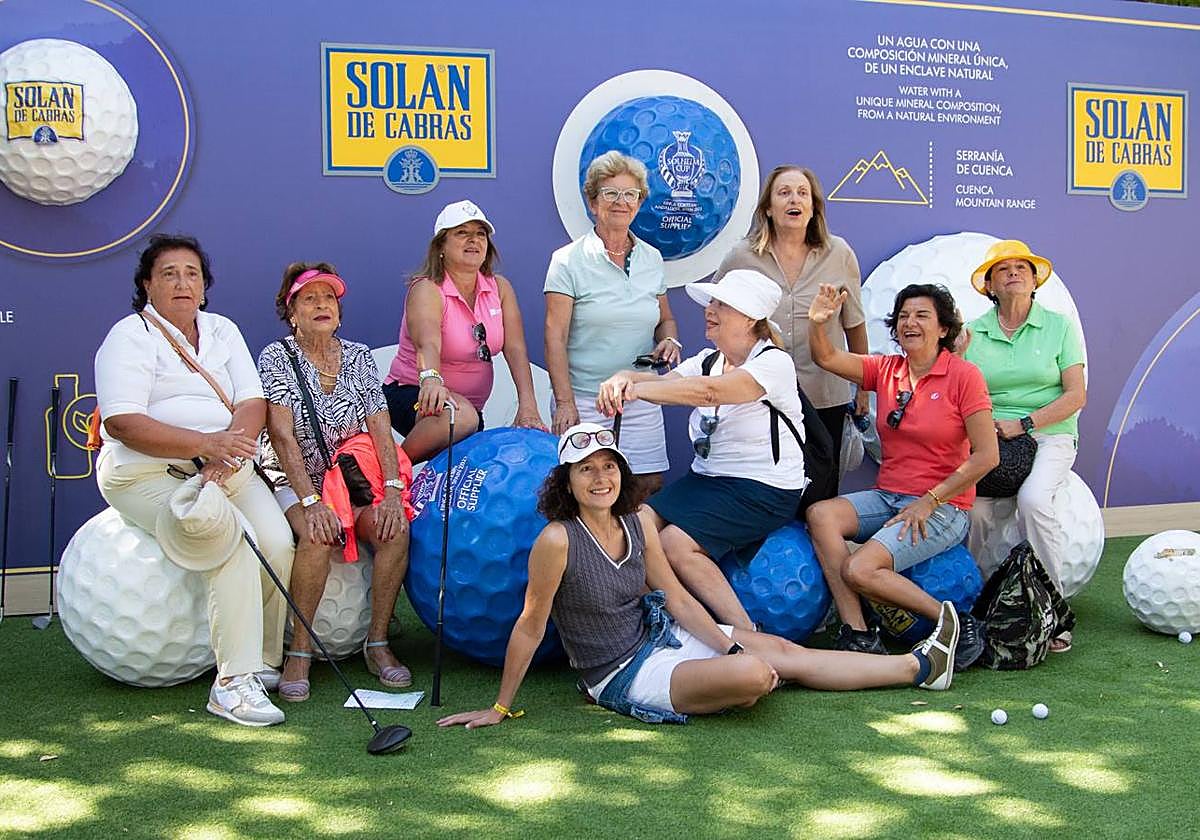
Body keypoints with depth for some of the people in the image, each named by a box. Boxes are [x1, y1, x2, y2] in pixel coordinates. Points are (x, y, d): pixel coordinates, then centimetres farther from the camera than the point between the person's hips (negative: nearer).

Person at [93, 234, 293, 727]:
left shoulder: (222, 331, 15)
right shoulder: (131, 336, -4)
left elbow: (252, 402, 5)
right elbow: (122, 422, -17)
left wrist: (228, 452, -16)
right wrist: (204, 442, -27)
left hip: (225, 467, 6)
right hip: (147, 473, -5)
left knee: (279, 543, -19)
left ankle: (264, 661, -2)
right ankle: (233, 682, -24)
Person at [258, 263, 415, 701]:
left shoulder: (359, 357, 6)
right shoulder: (276, 358, -5)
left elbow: (381, 429, -2)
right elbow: (282, 436, -15)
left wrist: (392, 491, -18)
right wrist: (311, 502, -26)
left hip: (353, 479, 3)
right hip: (294, 482, -3)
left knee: (395, 529, -25)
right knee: (318, 534, -34)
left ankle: (378, 642, -13)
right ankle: (299, 650, -22)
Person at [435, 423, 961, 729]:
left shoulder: (639, 523, -3)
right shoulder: (558, 540, -22)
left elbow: (678, 601, 4)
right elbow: (529, 627, -16)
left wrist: (732, 647, -5)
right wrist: (500, 709, -10)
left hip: (660, 635, 7)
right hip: (623, 674, -7)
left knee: (786, 652, 6)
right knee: (754, 674, -25)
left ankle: (920, 667, 18)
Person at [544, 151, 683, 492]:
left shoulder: (652, 259, 12)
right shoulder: (569, 260, -3)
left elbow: (665, 318, 23)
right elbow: (555, 336, -8)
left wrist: (669, 340, -2)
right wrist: (564, 402, -16)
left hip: (642, 401, 4)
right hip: (584, 402, -4)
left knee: (651, 489, -1)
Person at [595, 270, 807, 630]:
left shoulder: (774, 363, -11)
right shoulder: (707, 360, 13)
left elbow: (709, 391, -28)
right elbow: (666, 381, -6)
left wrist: (636, 389, -32)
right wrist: (623, 378, -29)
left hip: (763, 490, -7)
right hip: (706, 478, 7)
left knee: (675, 542, -25)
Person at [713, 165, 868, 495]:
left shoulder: (839, 254, 2)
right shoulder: (742, 256, 0)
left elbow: (854, 325, 10)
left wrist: (864, 387, 14)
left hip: (825, 398, 0)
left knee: (820, 497, 5)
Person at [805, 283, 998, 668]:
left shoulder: (964, 375, -8)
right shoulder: (886, 370, 9)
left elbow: (986, 456, -12)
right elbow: (826, 358, 0)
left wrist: (929, 501, -13)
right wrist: (817, 324, -22)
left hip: (942, 507, -6)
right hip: (887, 498, 6)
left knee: (858, 570, -24)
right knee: (820, 514, -22)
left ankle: (958, 625, -7)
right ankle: (858, 636, -21)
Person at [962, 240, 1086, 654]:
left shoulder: (1059, 326, 8)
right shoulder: (972, 333, 12)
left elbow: (1076, 395, 1)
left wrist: (1023, 423, -11)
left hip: (1049, 436, -1)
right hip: (989, 438, 1)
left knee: (1032, 499, -32)